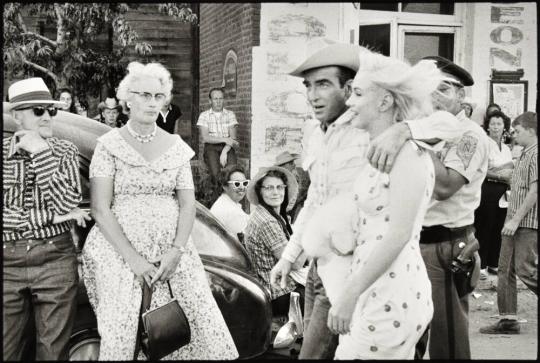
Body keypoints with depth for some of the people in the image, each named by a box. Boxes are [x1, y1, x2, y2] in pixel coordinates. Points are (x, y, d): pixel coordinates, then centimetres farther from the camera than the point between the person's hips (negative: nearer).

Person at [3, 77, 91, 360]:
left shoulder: (64, 152, 4)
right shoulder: (5, 152, 1)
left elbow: (66, 204, -11)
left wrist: (42, 154, -13)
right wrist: (51, 216, -14)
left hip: (56, 259, 1)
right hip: (8, 263, 0)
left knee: (53, 350, 8)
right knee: (6, 350, 6)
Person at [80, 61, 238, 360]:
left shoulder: (176, 146, 9)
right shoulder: (109, 145, 0)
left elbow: (188, 204, 7)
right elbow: (100, 209, -6)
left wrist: (176, 250, -9)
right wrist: (132, 258, -15)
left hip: (171, 252, 3)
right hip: (120, 251, -2)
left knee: (202, 324, -5)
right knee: (121, 335, -4)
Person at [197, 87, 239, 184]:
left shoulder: (230, 114, 10)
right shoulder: (204, 115, 7)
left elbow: (233, 137, 1)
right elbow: (205, 138, -5)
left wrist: (224, 152, -16)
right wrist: (225, 139, -15)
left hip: (227, 147, 1)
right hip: (211, 147, -1)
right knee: (216, 173, -29)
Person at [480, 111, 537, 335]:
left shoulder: (535, 155, -11)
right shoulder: (524, 156, 17)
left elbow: (534, 192, -17)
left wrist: (516, 220, -19)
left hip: (528, 223, -9)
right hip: (515, 222, 9)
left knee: (525, 269, -9)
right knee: (505, 269, 6)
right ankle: (508, 320, 10)